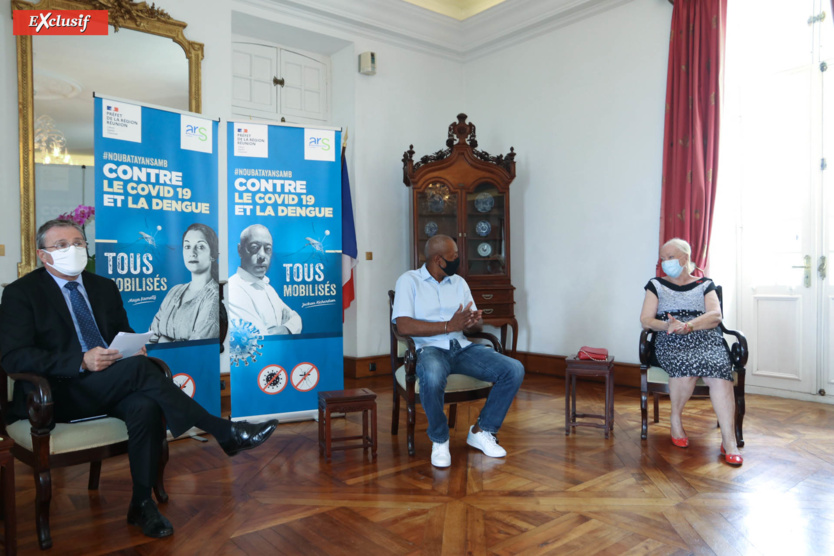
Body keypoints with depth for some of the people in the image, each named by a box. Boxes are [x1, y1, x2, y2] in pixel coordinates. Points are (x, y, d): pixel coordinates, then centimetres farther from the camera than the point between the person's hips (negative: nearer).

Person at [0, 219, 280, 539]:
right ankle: (227, 434, -28)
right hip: (58, 393, -5)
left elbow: (125, 332, 21)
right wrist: (82, 362, -24)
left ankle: (142, 504, -16)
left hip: (108, 387, 5)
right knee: (139, 368, -31)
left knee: (145, 406, -31)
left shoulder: (105, 287, 16)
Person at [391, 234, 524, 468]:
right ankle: (439, 440, -11)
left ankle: (481, 431, 3)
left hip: (463, 348, 6)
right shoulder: (409, 281, 0)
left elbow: (477, 324, 16)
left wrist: (473, 321, -11)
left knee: (514, 370, -15)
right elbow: (404, 325, -13)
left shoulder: (459, 282, 18)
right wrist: (449, 326, -16)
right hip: (429, 349, -5)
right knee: (432, 378, -41)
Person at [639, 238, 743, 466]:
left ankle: (729, 441, -27)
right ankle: (675, 421, -10)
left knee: (719, 370, -32)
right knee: (686, 366, -35)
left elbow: (715, 315, 2)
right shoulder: (656, 285, 19)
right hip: (671, 343, -1)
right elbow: (645, 320, 9)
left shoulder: (705, 285, 19)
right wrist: (667, 325, -13)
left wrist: (689, 325, -16)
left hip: (706, 339, 1)